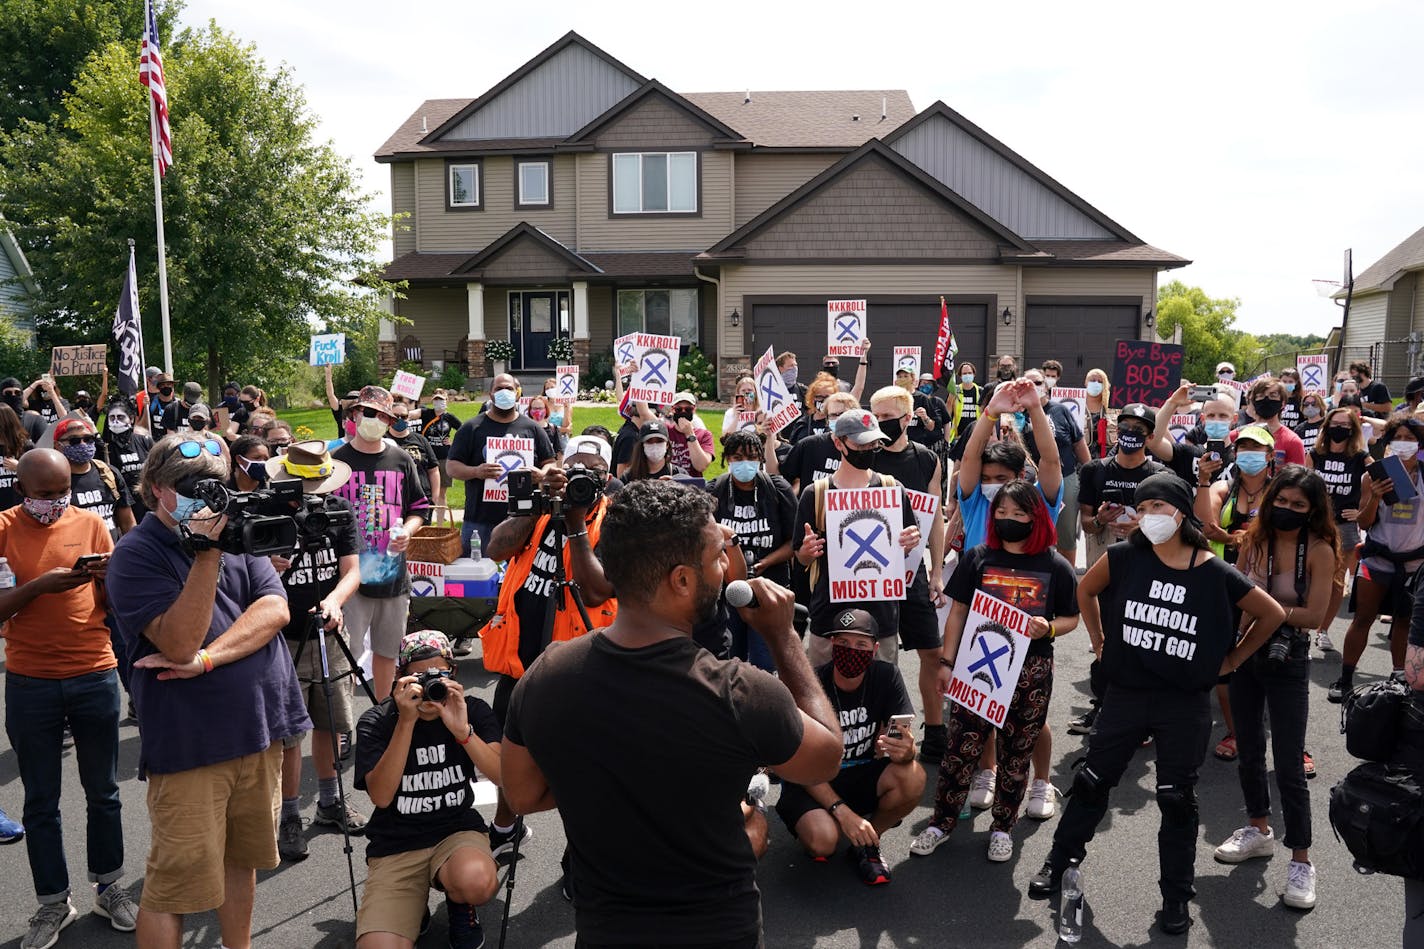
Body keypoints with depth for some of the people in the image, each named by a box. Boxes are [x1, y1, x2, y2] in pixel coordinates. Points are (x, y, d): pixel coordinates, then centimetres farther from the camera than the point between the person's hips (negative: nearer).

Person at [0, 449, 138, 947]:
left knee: (103, 791, 11)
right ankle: (53, 903, 22)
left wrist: (109, 574, -15)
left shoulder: (90, 523, 2)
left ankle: (109, 887, 25)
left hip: (95, 676, 1)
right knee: (41, 801, 9)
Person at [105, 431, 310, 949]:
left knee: (243, 858, 20)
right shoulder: (136, 555, -9)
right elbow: (179, 643, -21)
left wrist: (207, 658, -18)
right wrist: (205, 552, -27)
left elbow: (274, 609, -6)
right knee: (173, 884, 2)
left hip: (259, 730, 5)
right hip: (190, 745, -5)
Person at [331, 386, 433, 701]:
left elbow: (419, 508, 14)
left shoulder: (401, 460, 9)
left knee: (387, 651, 16)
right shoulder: (336, 460, -1)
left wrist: (406, 530, -5)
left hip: (393, 573, 4)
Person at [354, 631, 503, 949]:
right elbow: (380, 797, -19)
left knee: (476, 881, -34)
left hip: (458, 830, 0)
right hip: (395, 847, 0)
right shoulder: (376, 722, -6)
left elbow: (504, 777, -14)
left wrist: (462, 731, -28)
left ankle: (460, 906, 4)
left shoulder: (473, 711, -2)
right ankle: (416, 906, 13)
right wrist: (406, 721, -26)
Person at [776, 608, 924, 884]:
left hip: (862, 775, 3)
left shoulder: (886, 677, -9)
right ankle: (809, 825, 7)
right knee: (823, 840, -33)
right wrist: (842, 811, -28)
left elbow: (905, 740, -12)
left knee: (914, 777, -27)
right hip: (813, 781, -3)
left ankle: (867, 844, -1)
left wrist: (906, 751, -38)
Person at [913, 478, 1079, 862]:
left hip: (1030, 673, 0)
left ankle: (1003, 828, 26)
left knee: (1017, 752, 11)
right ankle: (941, 822, 15)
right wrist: (947, 662, 1)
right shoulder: (978, 558, 1)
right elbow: (958, 612, 4)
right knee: (961, 747, 1)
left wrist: (1049, 628, -14)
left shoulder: (1056, 566, -1)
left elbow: (1070, 618, 8)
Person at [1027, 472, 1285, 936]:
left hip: (1185, 705, -1)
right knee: (1092, 782, 11)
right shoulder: (1125, 556, -7)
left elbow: (1272, 614, 4)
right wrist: (1099, 641, 10)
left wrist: (1232, 659, 4)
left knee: (1177, 800, 9)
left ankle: (1176, 894, 26)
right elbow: (1086, 590, 11)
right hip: (1125, 694, 1)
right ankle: (1059, 861, 30)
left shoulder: (1216, 574, -9)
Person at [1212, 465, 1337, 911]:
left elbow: (1315, 615, -17)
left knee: (1289, 765, -3)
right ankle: (1259, 830, 37)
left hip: (1288, 662, -4)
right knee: (1248, 750, 17)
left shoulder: (1319, 550, -11)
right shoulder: (1255, 538, 0)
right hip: (1245, 653, 4)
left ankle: (1300, 860, 11)